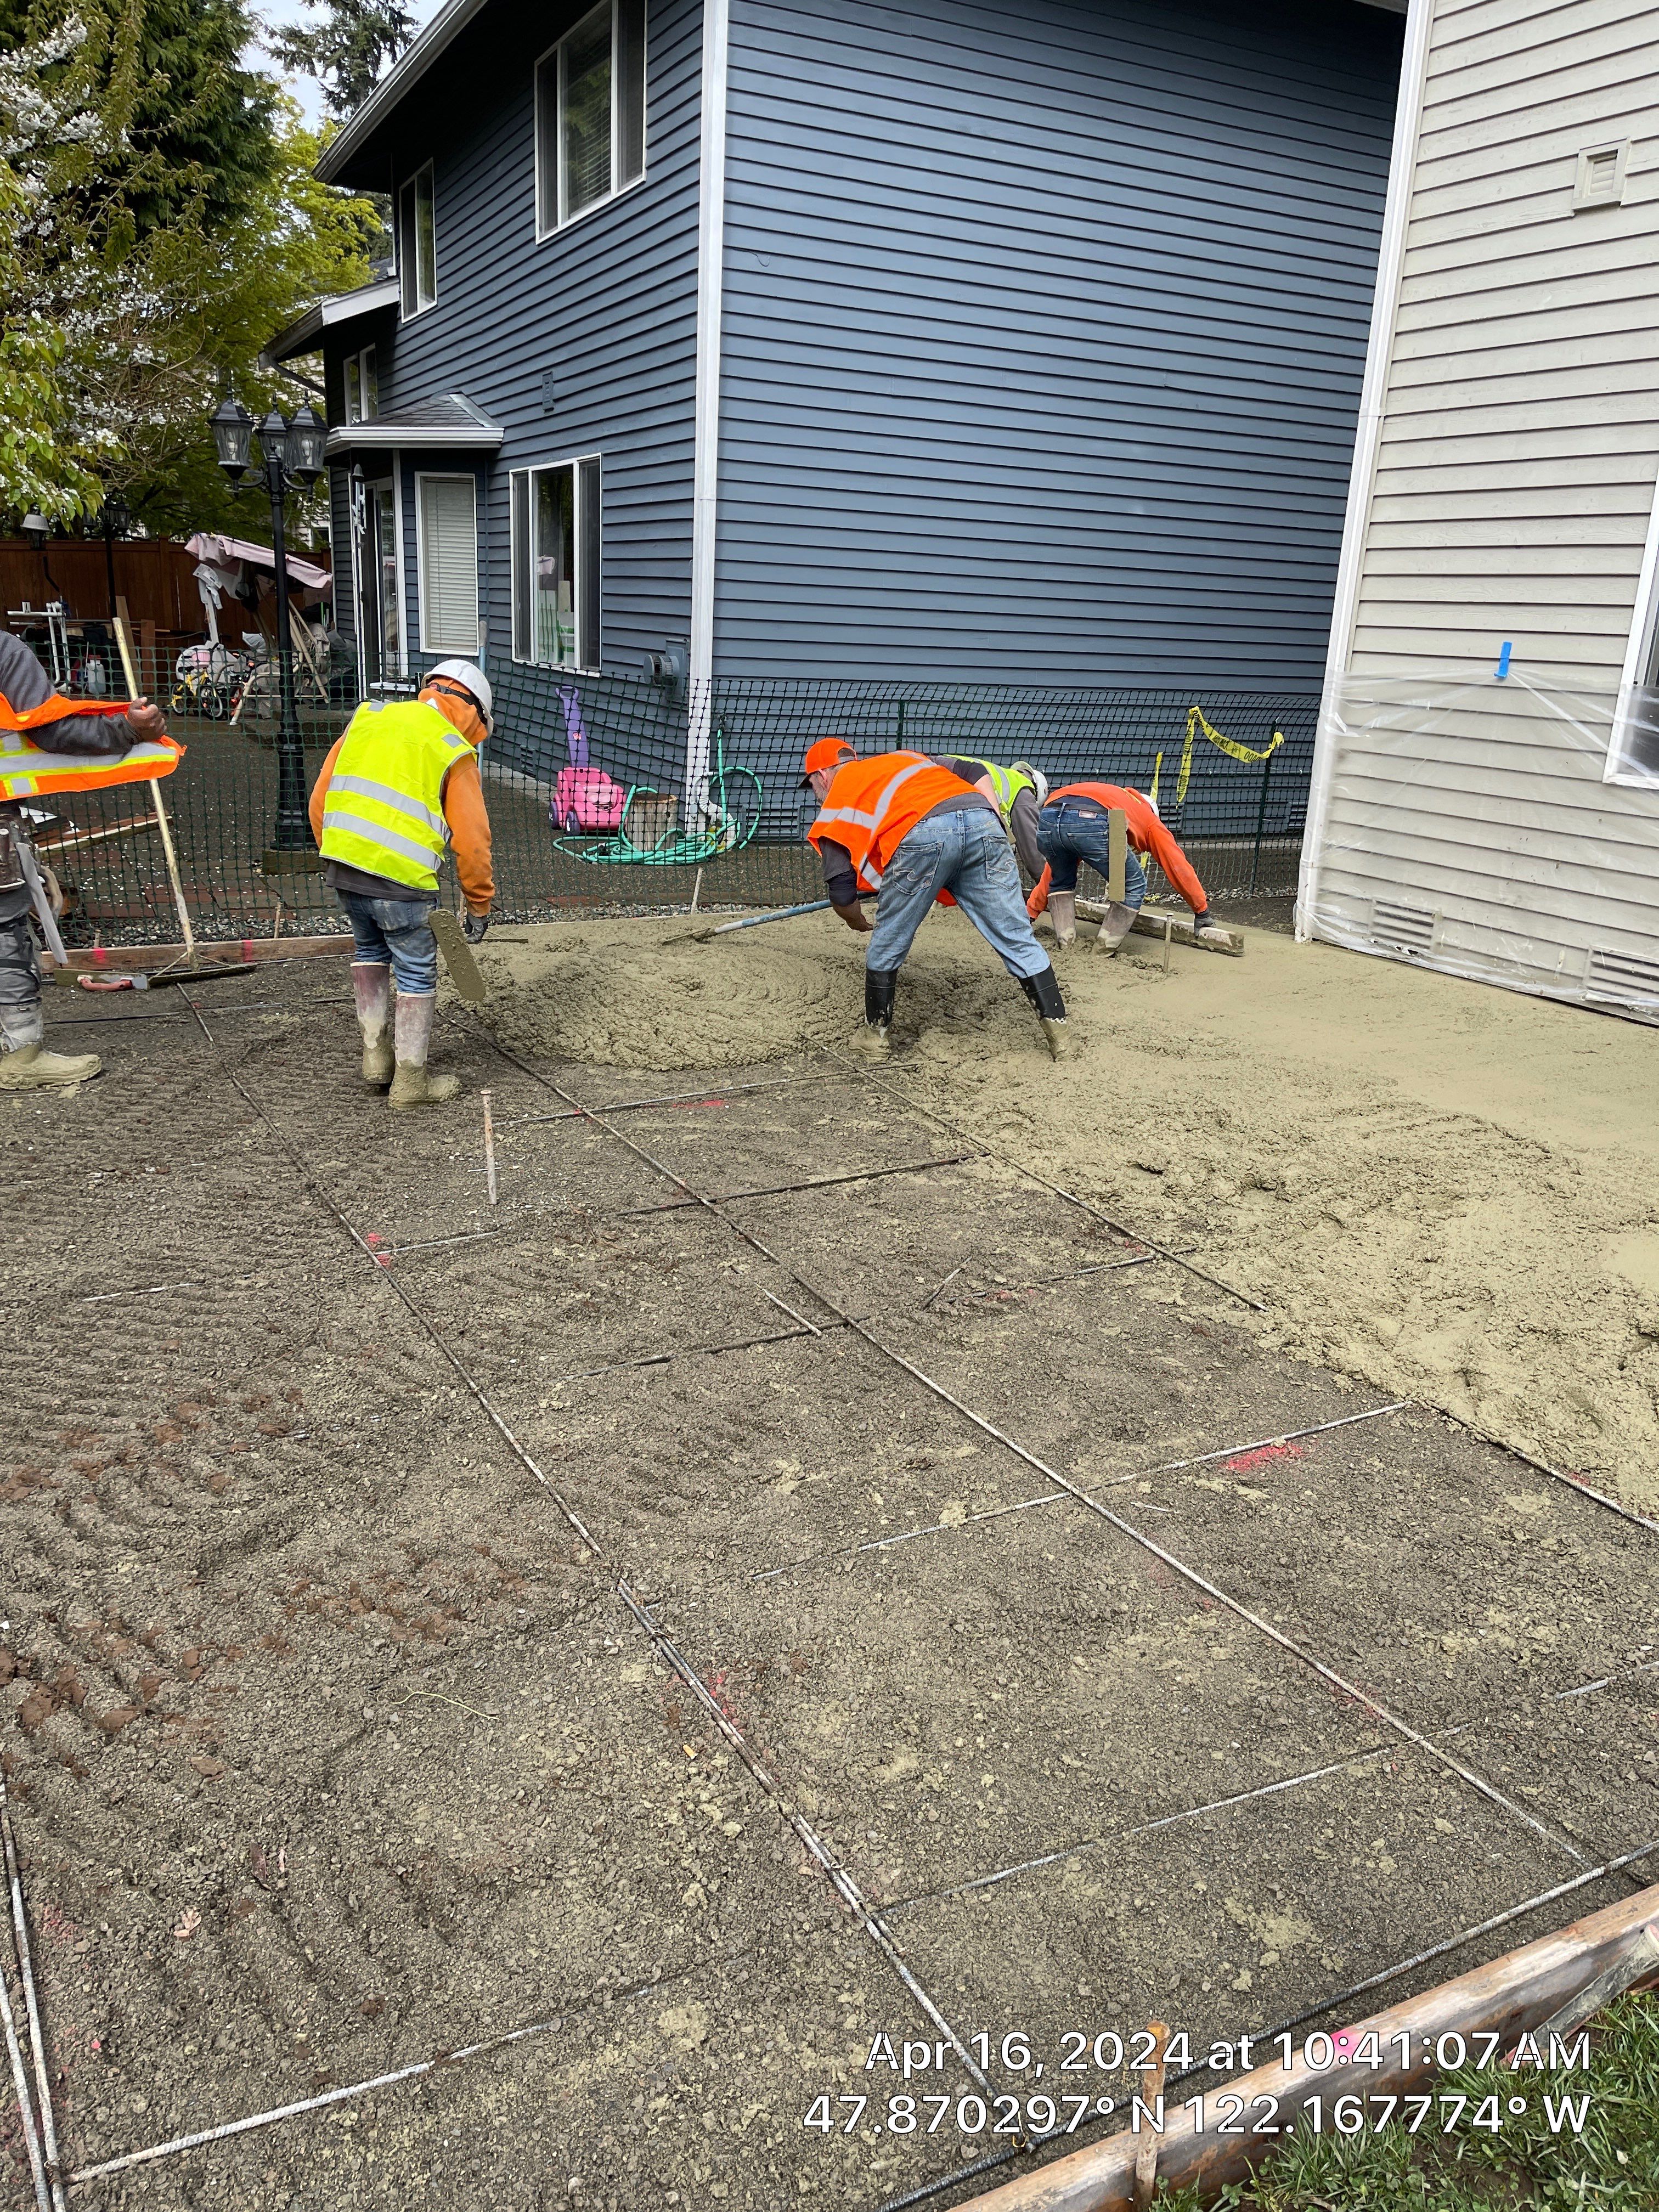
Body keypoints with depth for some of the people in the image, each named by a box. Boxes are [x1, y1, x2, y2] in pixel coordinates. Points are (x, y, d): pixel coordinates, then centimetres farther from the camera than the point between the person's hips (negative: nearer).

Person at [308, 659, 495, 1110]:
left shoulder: (369, 717, 14)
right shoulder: (455, 753, 0)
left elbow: (320, 798, 14)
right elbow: (472, 840, -3)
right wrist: (479, 907, 8)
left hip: (341, 861, 5)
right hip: (400, 874, -5)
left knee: (370, 948, 28)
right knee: (417, 974, 9)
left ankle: (376, 1053, 29)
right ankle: (410, 1081, 16)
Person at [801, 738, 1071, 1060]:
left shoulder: (836, 800, 25)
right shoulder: (901, 757, 39)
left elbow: (840, 890, 19)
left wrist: (857, 921, 40)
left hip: (921, 834, -4)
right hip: (984, 820, 4)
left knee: (887, 948, 16)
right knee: (1017, 940, 9)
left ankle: (877, 1036, 27)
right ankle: (1058, 1031, 9)